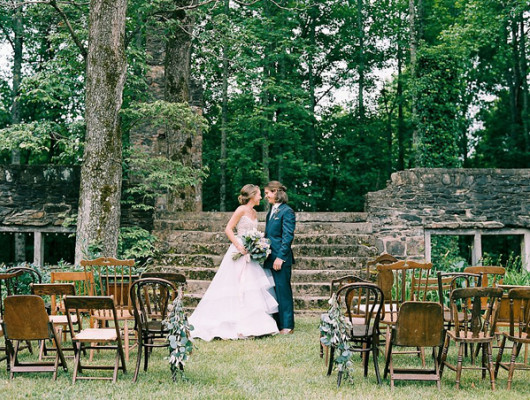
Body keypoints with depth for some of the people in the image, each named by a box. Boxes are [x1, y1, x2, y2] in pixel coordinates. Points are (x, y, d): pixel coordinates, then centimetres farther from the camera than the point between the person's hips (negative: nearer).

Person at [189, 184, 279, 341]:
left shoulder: (254, 213, 15)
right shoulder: (241, 210, -9)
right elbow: (228, 229, -12)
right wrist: (238, 245, -20)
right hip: (240, 252, -8)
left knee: (253, 288, 5)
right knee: (238, 289, -8)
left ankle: (250, 325, 9)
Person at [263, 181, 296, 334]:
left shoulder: (287, 211, -11)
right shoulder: (271, 210, 15)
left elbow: (288, 237, -15)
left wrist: (280, 257, -18)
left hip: (281, 259, -9)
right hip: (270, 258, 9)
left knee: (283, 291, -3)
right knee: (273, 291, 12)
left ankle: (287, 326, 5)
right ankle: (276, 323, 20)